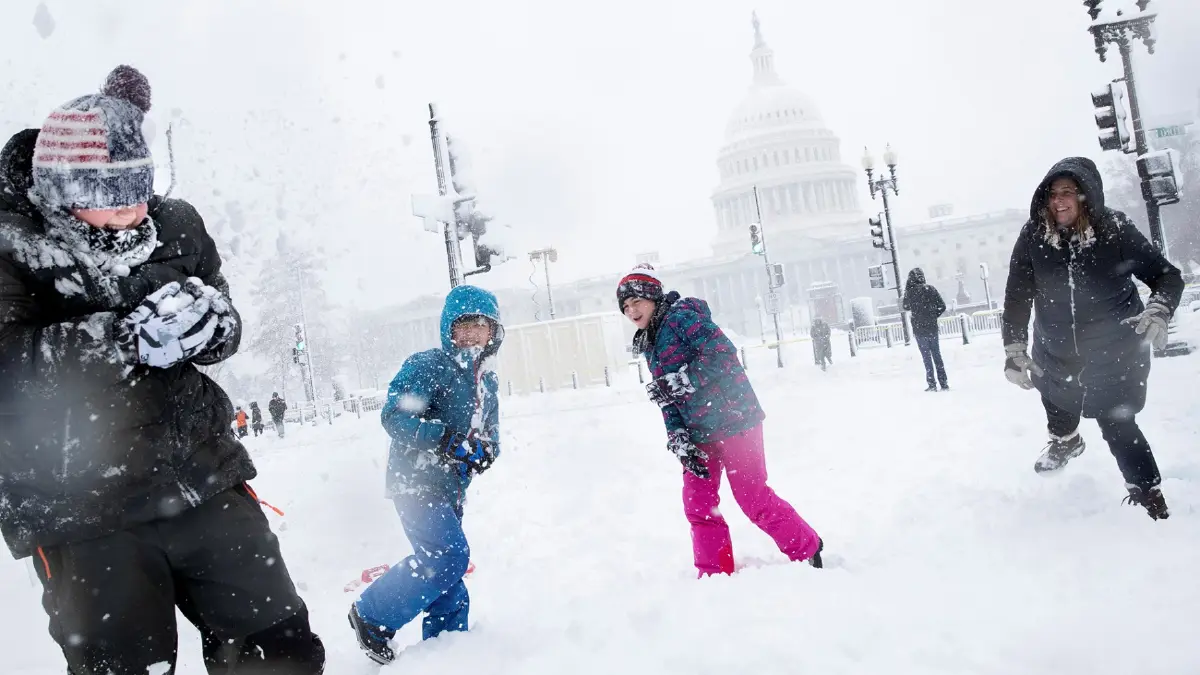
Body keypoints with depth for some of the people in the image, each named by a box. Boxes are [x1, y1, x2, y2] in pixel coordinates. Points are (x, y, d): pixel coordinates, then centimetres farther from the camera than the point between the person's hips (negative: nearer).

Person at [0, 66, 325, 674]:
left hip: (204, 481, 4)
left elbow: (226, 333, 7)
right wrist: (124, 336, -29)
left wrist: (206, 316, -16)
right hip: (83, 510, -3)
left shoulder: (173, 226, 3)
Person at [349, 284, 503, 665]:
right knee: (450, 556, -19)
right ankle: (373, 616, -3)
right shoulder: (428, 366, -14)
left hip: (449, 490, 8)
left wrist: (484, 452, -6)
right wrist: (449, 440, -32)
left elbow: (491, 436, 19)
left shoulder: (488, 380, 11)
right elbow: (395, 417, -23)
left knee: (442, 564, 13)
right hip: (416, 483, -8)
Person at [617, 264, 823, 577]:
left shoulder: (681, 316, -11)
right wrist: (678, 439, -1)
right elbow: (669, 400, 13)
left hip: (732, 419, -8)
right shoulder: (650, 345, 15)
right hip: (699, 433, 8)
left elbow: (722, 352, -24)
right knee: (698, 505, 6)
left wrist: (681, 381, -27)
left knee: (754, 499, -2)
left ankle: (808, 551, 18)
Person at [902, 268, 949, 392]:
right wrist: (934, 316, 12)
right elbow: (942, 306, -1)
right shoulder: (930, 288, -2)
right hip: (932, 327, 2)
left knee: (926, 356, 4)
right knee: (937, 355, 11)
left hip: (919, 329, -2)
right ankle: (943, 383, 10)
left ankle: (932, 384, 2)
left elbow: (906, 307, 7)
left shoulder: (910, 291, -8)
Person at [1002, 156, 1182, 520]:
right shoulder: (1033, 237, -18)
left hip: (1116, 354, -3)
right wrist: (1014, 351, -11)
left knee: (1117, 424, -3)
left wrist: (1158, 311, -31)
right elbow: (1017, 297, -10)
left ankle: (1148, 494, 18)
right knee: (1056, 395, 26)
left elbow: (1167, 275, -12)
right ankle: (1065, 440, 60)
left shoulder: (1116, 231, -21)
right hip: (1057, 354, 4)